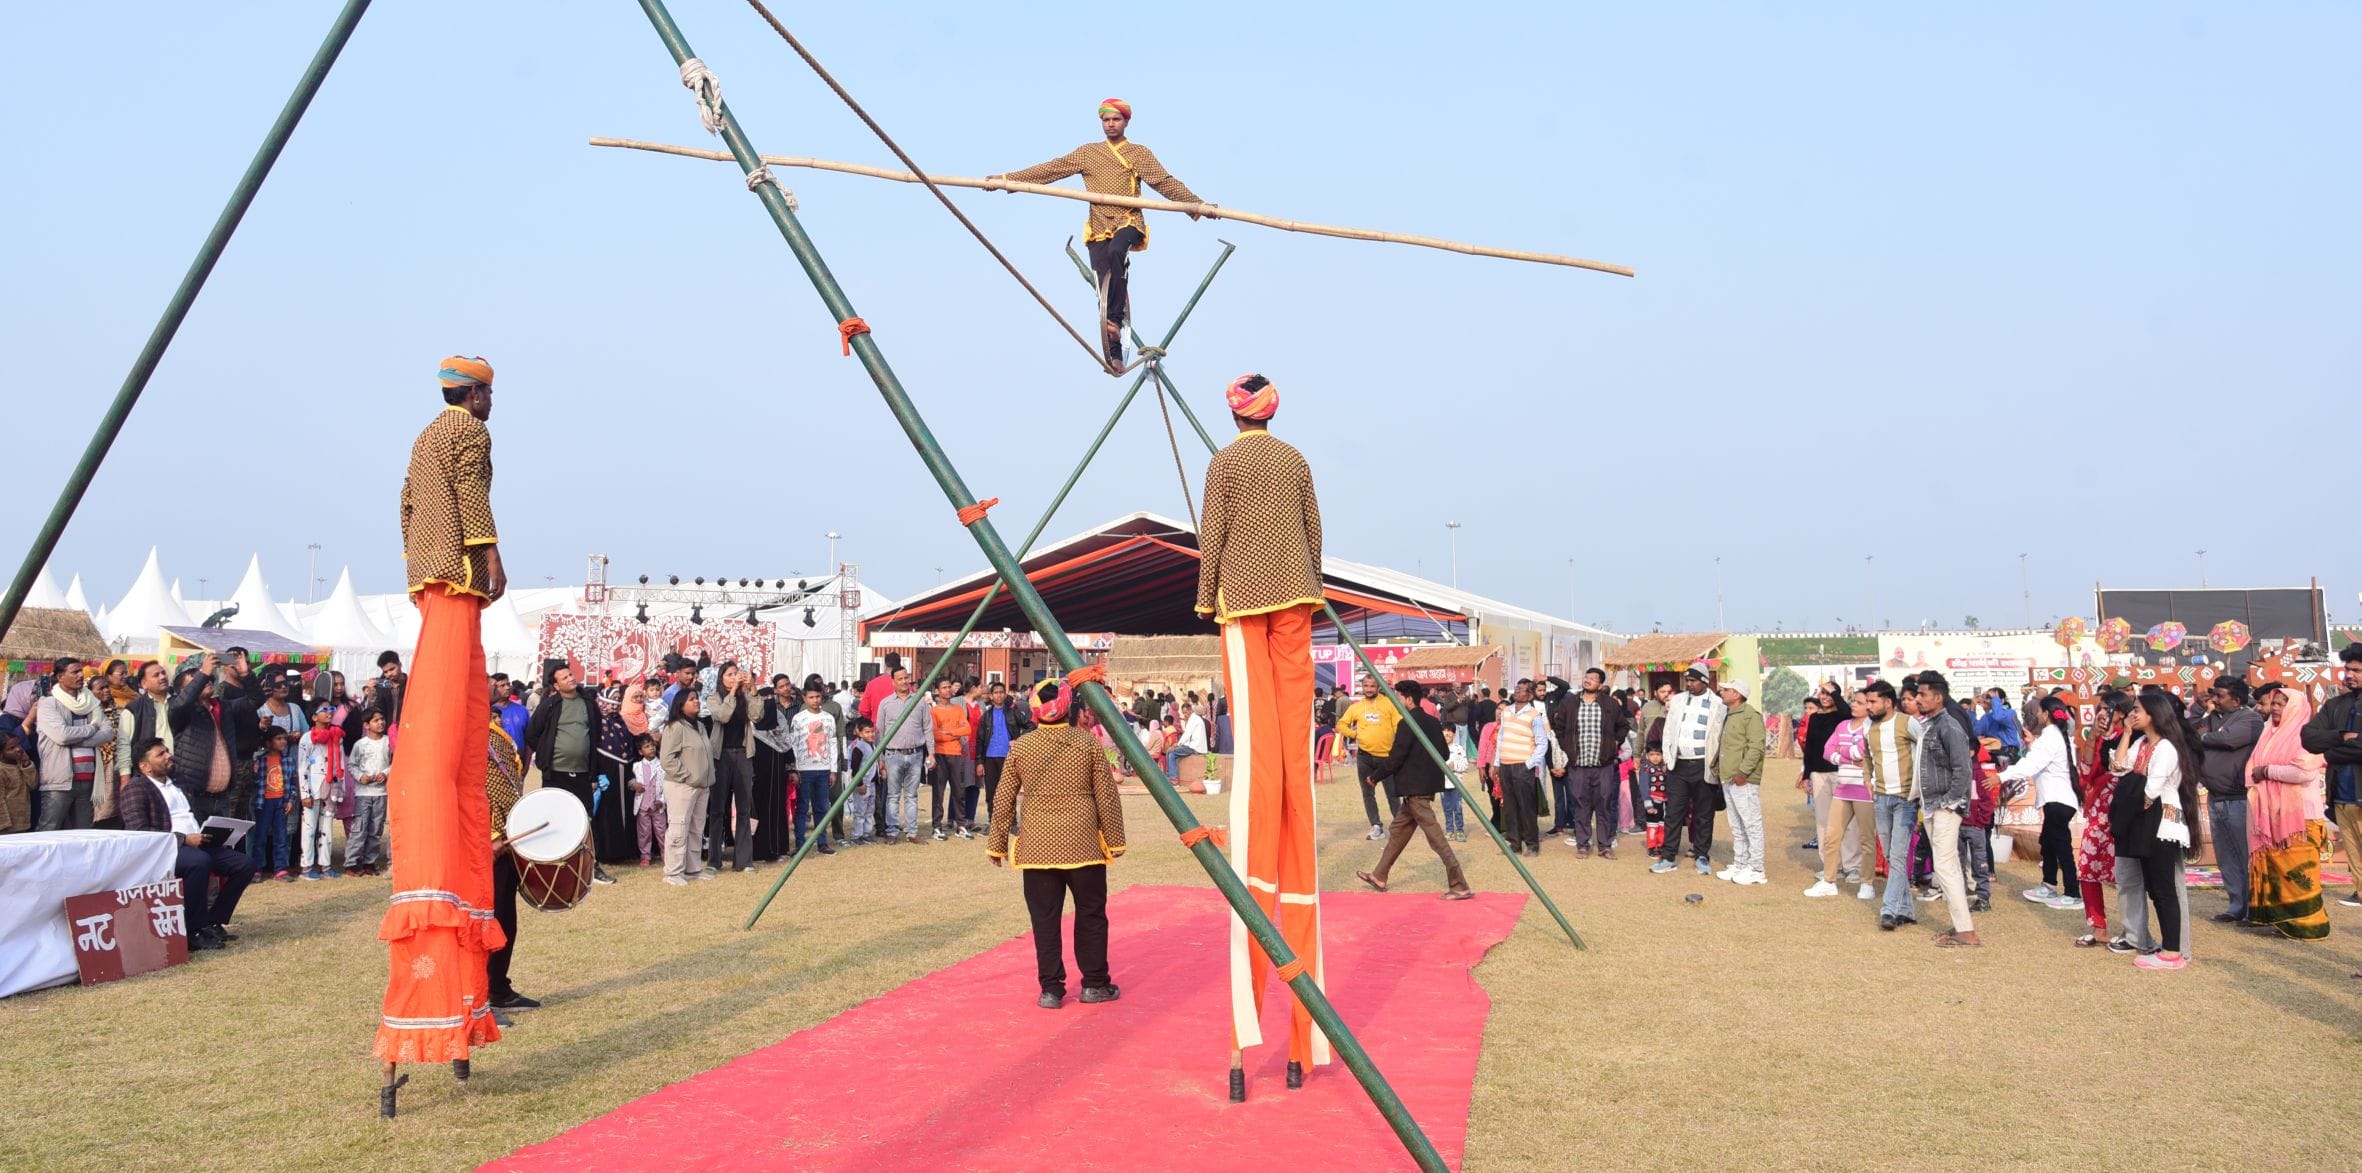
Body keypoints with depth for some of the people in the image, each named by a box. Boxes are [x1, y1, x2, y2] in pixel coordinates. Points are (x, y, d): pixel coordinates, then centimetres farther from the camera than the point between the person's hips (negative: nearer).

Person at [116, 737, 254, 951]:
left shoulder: (177, 784, 26)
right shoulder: (135, 789, 0)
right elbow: (139, 831, -14)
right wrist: (184, 839, -19)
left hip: (196, 844, 8)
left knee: (245, 864, -11)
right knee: (199, 861, -38)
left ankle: (213, 922, -1)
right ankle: (194, 932, -27)